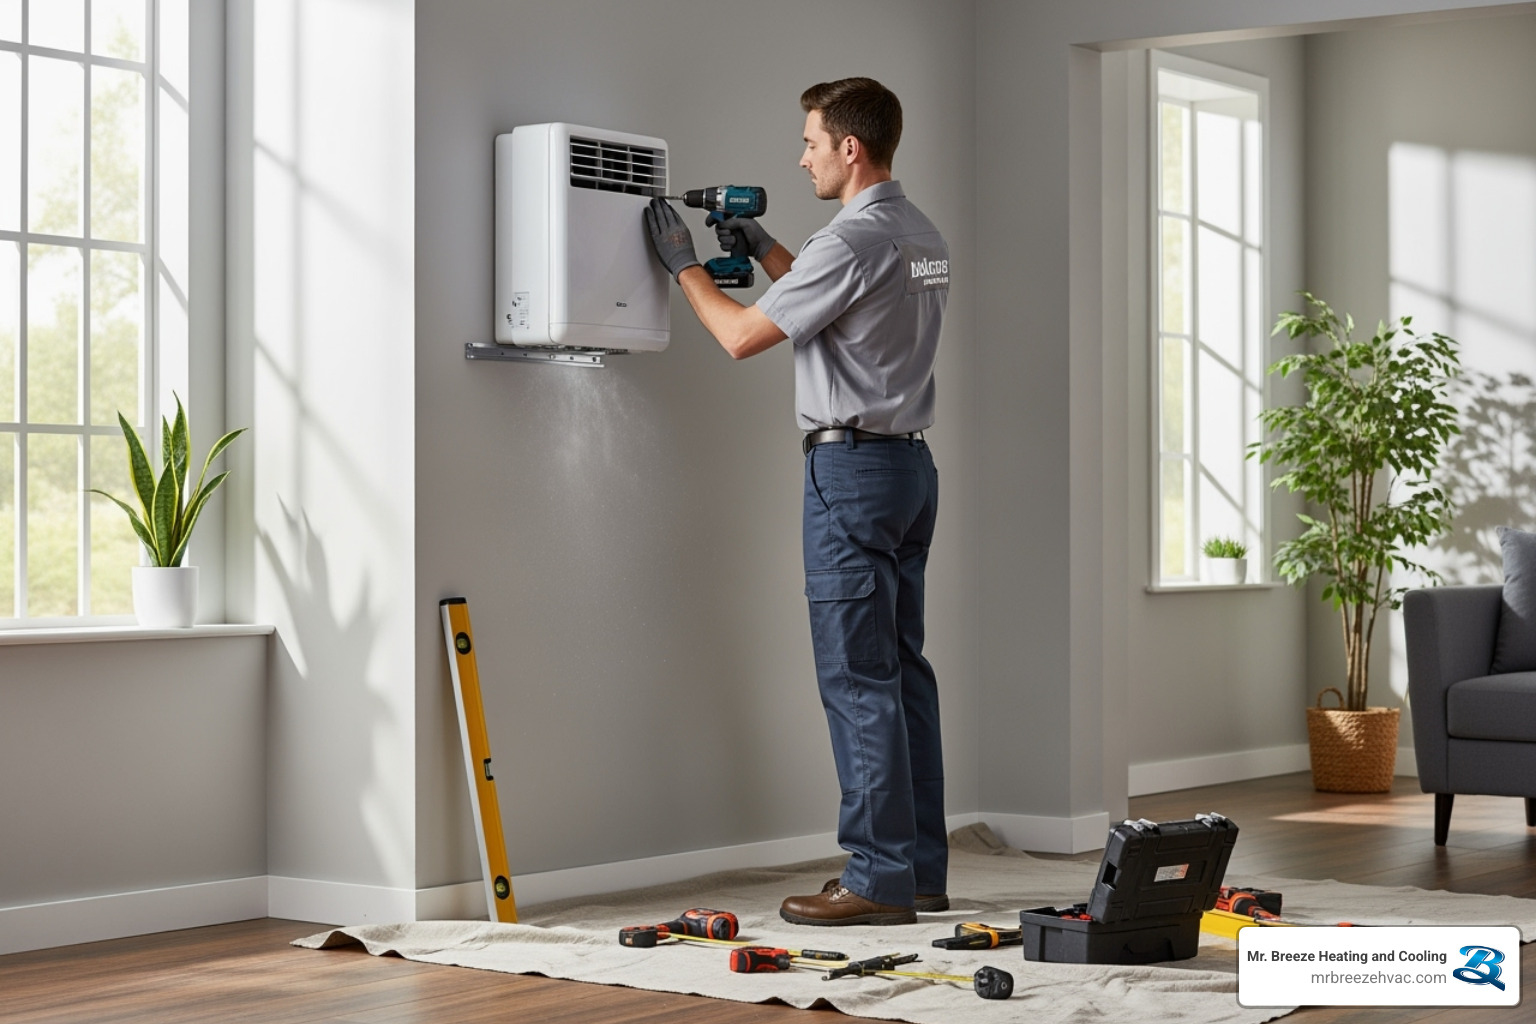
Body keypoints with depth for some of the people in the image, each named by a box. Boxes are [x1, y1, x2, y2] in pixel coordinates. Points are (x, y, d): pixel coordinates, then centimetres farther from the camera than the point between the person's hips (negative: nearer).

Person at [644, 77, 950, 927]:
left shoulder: (852, 240, -16)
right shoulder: (922, 238, 14)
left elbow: (742, 336, -10)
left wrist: (682, 265, 4)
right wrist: (762, 249, 25)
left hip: (851, 467, -10)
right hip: (910, 463, 10)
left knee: (857, 676, -7)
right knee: (902, 667, 11)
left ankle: (878, 879, -6)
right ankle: (921, 867, 15)